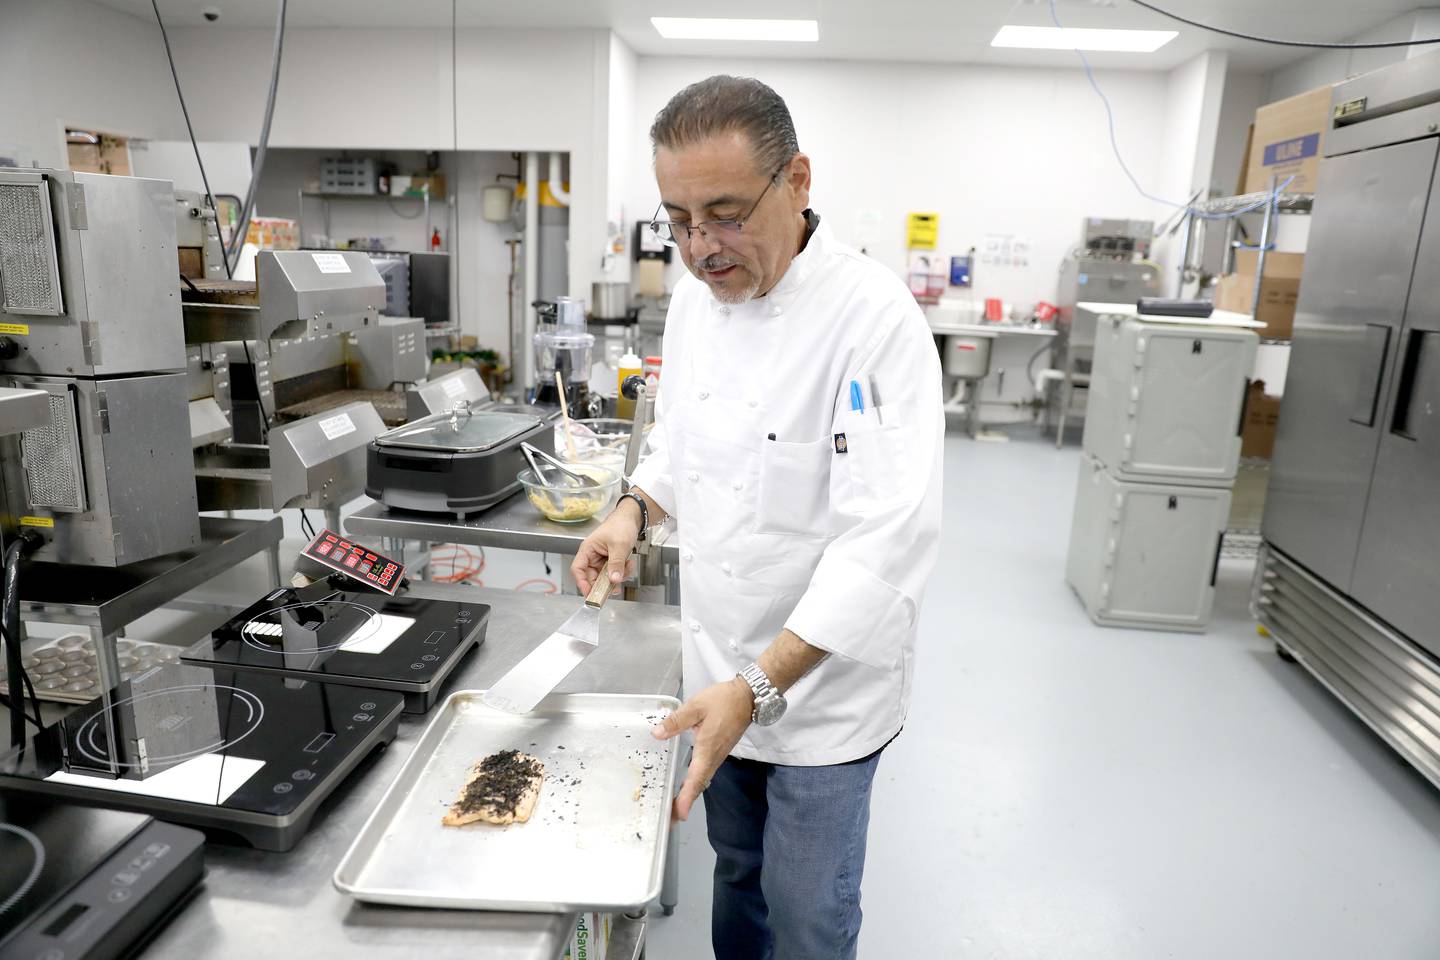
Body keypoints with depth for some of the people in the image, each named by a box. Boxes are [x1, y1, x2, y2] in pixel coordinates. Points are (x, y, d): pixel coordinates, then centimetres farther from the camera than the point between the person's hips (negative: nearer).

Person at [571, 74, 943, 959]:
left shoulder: (875, 318, -24)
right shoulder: (698, 295, -2)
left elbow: (887, 537, -28)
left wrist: (760, 686, -32)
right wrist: (637, 509, -6)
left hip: (824, 679, -6)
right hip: (722, 660, 6)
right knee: (738, 864, 26)